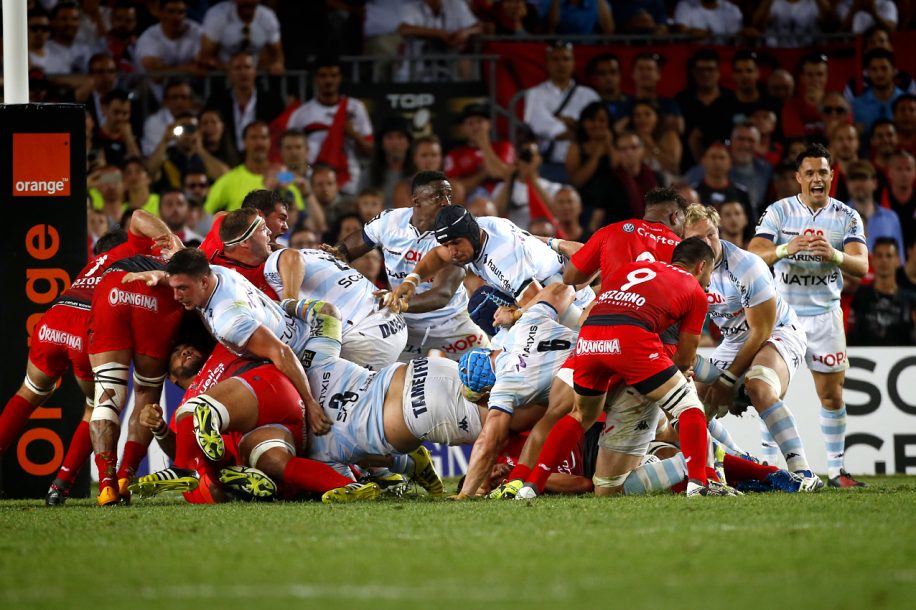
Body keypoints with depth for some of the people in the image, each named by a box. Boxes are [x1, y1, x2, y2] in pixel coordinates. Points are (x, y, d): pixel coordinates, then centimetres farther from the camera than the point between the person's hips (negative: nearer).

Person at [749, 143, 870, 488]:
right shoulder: (779, 211, -4)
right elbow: (754, 257, -16)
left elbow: (861, 267, -13)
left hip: (824, 314, 1)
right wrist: (786, 249, -35)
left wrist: (834, 254, -35)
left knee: (832, 395, 4)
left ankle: (836, 468, 13)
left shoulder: (847, 217, -1)